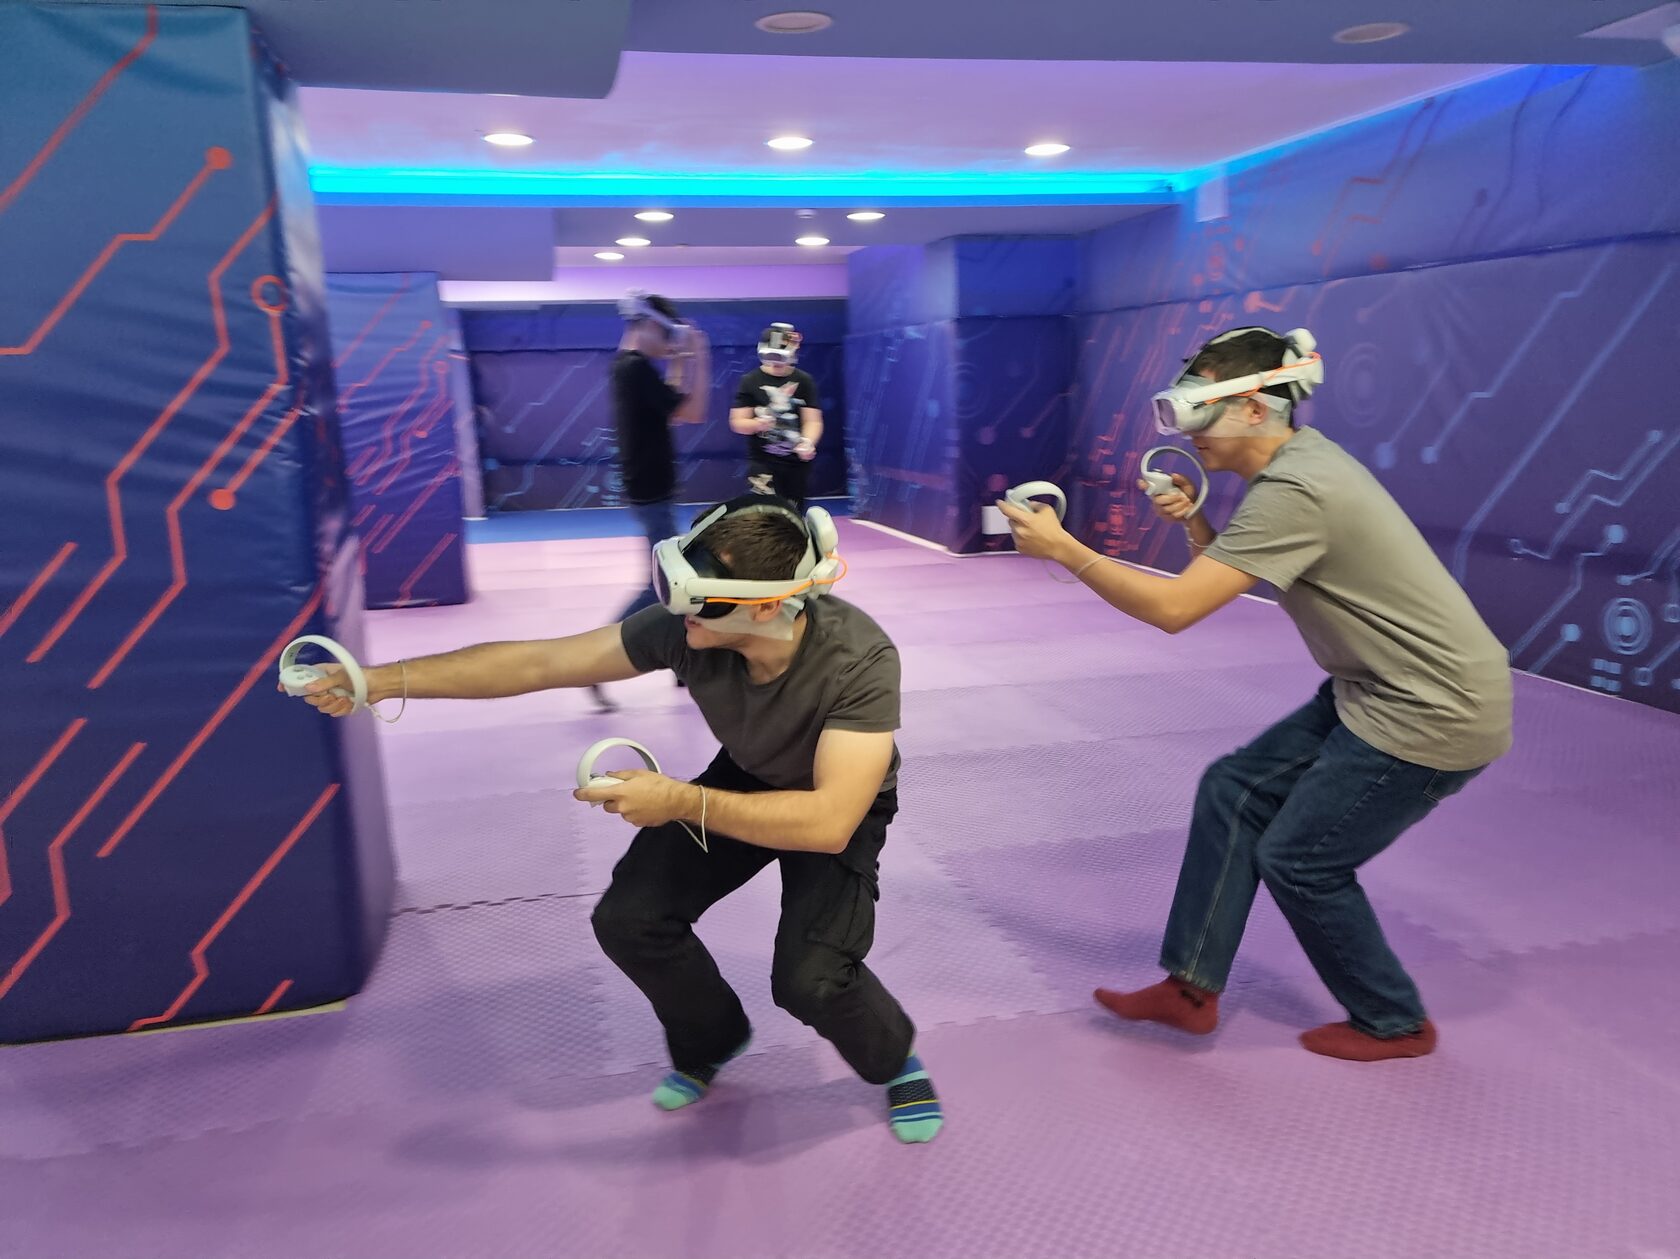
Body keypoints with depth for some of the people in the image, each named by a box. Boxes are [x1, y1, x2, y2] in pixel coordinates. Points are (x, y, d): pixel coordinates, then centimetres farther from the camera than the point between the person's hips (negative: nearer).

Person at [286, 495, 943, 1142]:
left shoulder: (859, 659, -39)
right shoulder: (684, 627, -27)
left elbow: (830, 822, -45)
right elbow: (538, 661, -20)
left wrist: (682, 802, -48)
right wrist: (384, 680, -21)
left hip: (839, 802, -4)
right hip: (744, 778, 4)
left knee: (808, 977, -23)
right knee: (629, 919, -9)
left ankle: (893, 1059, 15)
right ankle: (711, 1040, 24)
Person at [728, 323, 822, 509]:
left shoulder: (804, 381, 2)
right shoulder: (750, 381, -2)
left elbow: (813, 420, -2)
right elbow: (737, 422, -3)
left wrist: (807, 442, -23)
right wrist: (757, 424, -24)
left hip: (796, 462, 3)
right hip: (762, 461, -3)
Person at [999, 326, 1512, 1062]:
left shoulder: (1294, 492, -26)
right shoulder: (1298, 458, 5)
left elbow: (1174, 608, -29)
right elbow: (1224, 573, 13)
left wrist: (1062, 548, -23)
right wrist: (1193, 519, -5)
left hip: (1432, 712, -10)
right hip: (1383, 692, 10)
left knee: (1300, 860, 2)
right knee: (1233, 790, 7)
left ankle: (1393, 1025, 26)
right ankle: (1191, 987, 15)